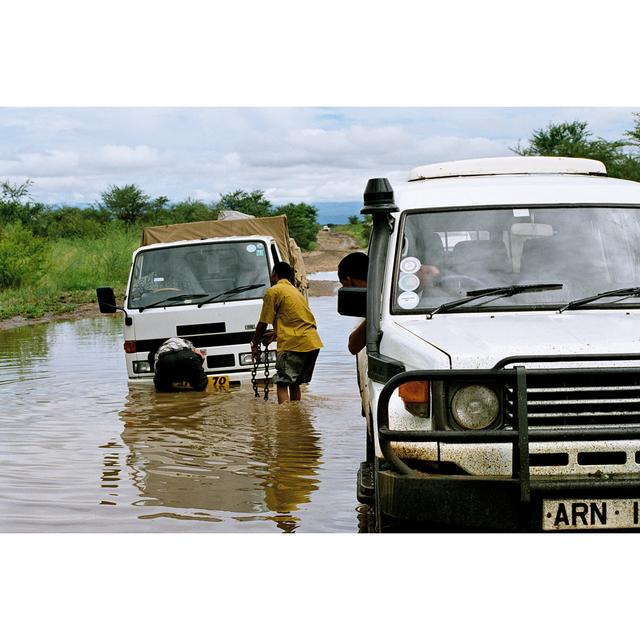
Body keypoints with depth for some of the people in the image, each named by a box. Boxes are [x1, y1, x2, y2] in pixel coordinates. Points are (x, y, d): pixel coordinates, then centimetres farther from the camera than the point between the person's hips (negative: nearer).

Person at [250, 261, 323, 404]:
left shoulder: (274, 291, -2)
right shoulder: (295, 291, 24)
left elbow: (263, 323, -1)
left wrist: (254, 345, 10)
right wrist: (276, 335, 42)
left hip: (294, 344, -8)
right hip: (313, 343, 8)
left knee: (282, 384, -7)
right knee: (295, 383, 17)